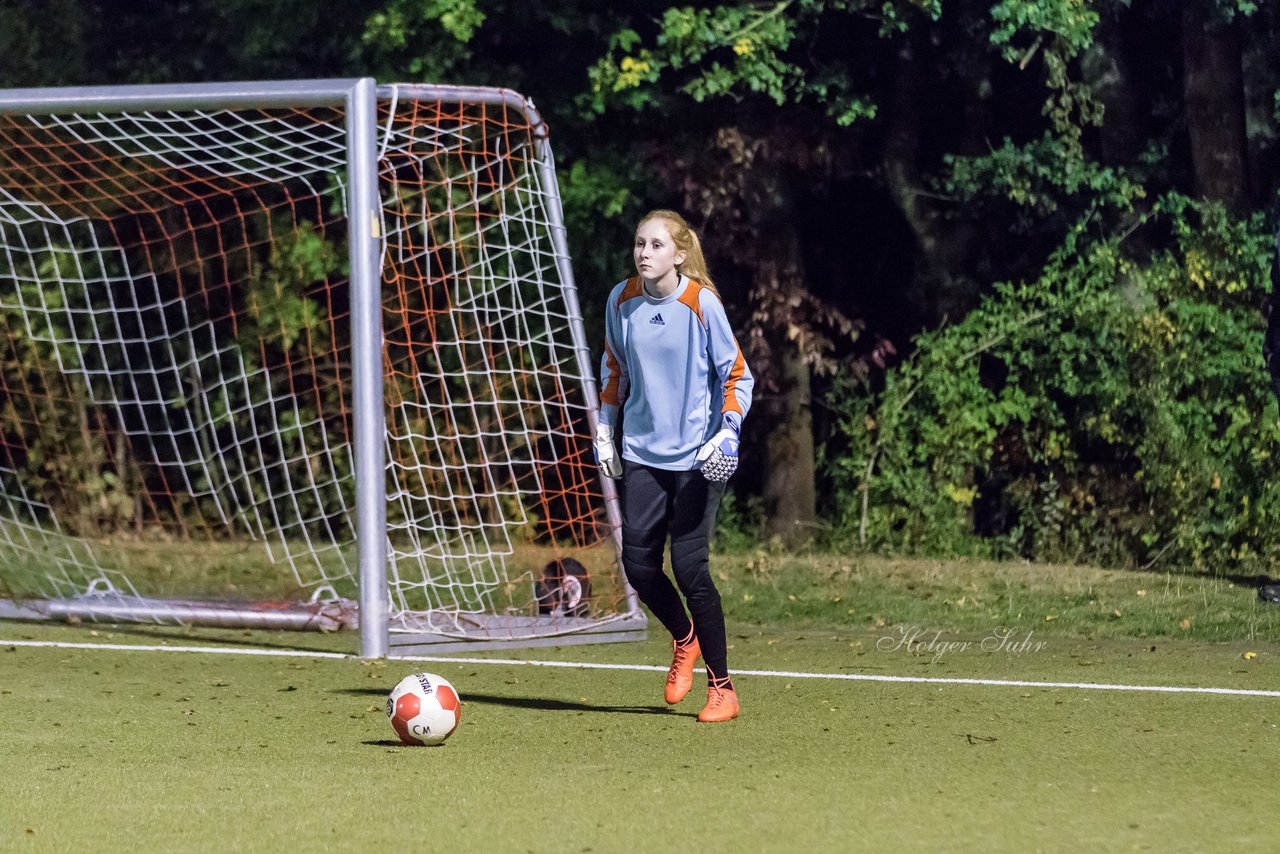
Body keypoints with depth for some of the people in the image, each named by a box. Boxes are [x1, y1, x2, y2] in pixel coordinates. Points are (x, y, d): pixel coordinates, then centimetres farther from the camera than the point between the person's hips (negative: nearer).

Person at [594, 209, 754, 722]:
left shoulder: (701, 304, -11)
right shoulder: (621, 300, 2)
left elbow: (737, 376, -5)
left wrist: (728, 433, -17)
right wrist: (604, 431, 14)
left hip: (698, 458, -5)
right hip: (642, 453, 5)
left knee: (689, 567, -10)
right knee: (638, 563, -1)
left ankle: (722, 689, 2)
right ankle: (684, 639, 31)